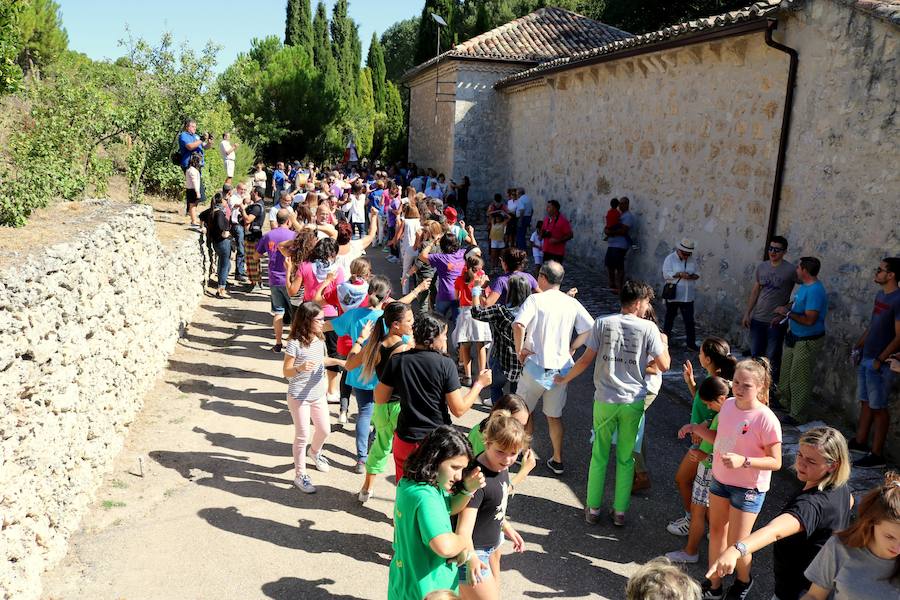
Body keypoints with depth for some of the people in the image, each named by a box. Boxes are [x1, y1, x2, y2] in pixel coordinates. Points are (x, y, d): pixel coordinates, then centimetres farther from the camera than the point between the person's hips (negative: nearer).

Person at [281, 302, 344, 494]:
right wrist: (300, 369, -36)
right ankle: (300, 475, 19)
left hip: (318, 394, 7)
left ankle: (315, 452, 50)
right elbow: (286, 372, -17)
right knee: (302, 436, 2)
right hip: (299, 397, -7)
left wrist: (337, 361, 8)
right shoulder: (295, 343, -21)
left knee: (324, 430, 18)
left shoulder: (319, 339, -1)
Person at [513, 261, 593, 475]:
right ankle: (557, 461, 23)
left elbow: (519, 325, -26)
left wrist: (519, 349, -12)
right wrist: (571, 348, 7)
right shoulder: (572, 303, 3)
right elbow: (590, 329, -2)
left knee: (525, 411, 17)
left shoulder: (535, 299, -11)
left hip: (537, 366, -4)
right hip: (562, 367, 4)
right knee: (554, 416, 18)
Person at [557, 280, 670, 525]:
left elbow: (586, 359, -3)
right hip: (633, 402, -1)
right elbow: (664, 366, -4)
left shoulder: (602, 323, -3)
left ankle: (593, 509, 22)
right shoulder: (648, 327, -7)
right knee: (625, 458, 13)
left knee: (599, 455, 14)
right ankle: (620, 512, 22)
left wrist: (565, 379, 11)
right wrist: (663, 343, 14)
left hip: (604, 401, 1)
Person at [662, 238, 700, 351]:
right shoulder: (670, 259, -6)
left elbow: (697, 274, 9)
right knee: (669, 319, 12)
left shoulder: (692, 260, 7)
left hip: (688, 297, 3)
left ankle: (691, 344, 5)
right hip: (673, 295, -3)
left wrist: (691, 276, -13)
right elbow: (666, 274, -14)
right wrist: (679, 274, -24)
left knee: (689, 321, 0)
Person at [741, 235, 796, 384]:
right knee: (756, 353, 14)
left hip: (776, 322, -5)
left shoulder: (791, 270, -12)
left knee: (772, 357, 4)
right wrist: (747, 313, 7)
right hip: (757, 319, 5)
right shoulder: (761, 267, 4)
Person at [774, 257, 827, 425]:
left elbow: (809, 320, -30)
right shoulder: (805, 286, 5)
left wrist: (787, 313, -21)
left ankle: (797, 416, 13)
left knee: (799, 379, 1)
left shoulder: (815, 291, -26)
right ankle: (785, 403, 39)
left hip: (807, 342, -10)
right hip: (794, 337, 10)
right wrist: (784, 313, 8)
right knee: (785, 373, 21)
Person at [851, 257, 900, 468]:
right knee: (865, 402, 17)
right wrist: (858, 346, 16)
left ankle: (877, 454, 7)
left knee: (878, 407, -1)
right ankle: (860, 441, 29)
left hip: (880, 363, -8)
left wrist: (880, 360, -19)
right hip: (866, 358, 8)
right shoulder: (880, 295, 9)